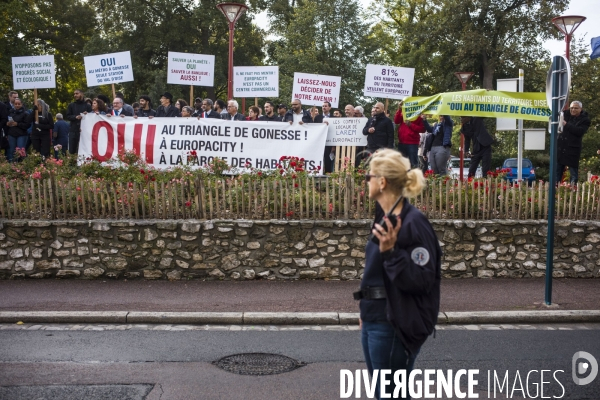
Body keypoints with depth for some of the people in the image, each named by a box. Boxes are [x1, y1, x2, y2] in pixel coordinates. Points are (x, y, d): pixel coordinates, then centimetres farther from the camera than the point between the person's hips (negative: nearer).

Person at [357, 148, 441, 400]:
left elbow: (422, 281, -22)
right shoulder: (384, 218, 8)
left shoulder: (413, 222, -19)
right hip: (373, 322, 9)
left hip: (395, 327, -9)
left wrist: (391, 252, -32)